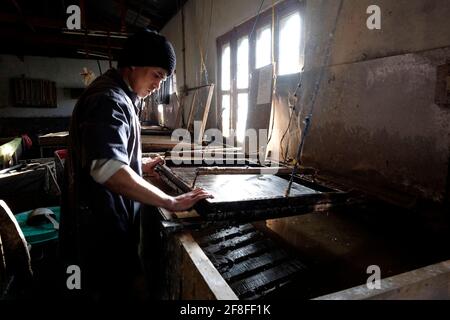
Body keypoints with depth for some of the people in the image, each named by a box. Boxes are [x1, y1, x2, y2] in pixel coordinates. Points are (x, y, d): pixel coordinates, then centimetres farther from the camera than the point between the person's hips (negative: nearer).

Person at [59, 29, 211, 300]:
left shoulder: (120, 96, 12)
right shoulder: (108, 99, -22)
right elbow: (108, 170, -35)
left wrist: (141, 166, 12)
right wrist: (172, 202, -30)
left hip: (113, 220, 10)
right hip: (103, 227, -10)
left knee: (119, 287, 24)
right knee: (109, 291, 9)